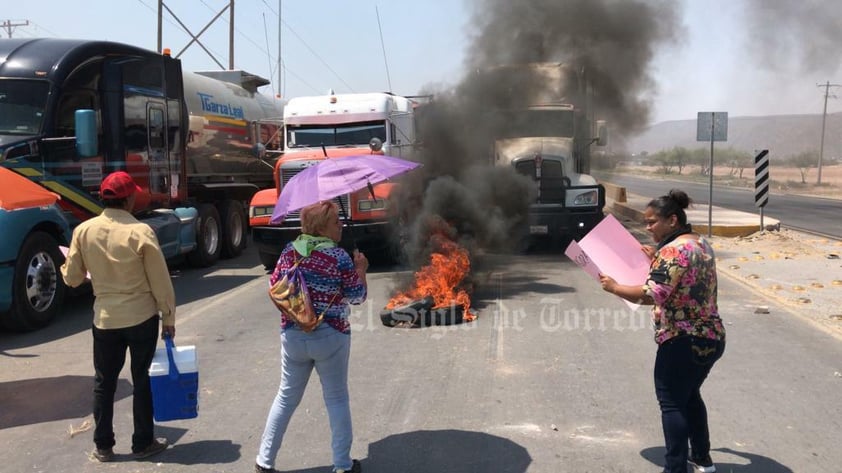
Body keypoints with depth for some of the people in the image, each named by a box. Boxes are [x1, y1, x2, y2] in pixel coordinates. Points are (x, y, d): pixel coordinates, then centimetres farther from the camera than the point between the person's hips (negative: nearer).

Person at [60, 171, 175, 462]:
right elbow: (160, 282, -11)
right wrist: (169, 318, 0)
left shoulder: (83, 231, -5)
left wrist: (67, 265, 27)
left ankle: (103, 447, 22)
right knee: (142, 381, 9)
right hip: (142, 317, -3)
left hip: (104, 318, 3)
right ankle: (143, 443, 19)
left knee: (104, 382, 14)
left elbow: (72, 278, 4)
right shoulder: (140, 232, -15)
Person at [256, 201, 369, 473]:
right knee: (337, 400, 10)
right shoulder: (339, 257, -13)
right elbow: (357, 297, -6)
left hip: (293, 336, 4)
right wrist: (360, 270, 8)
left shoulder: (290, 251, 0)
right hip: (331, 338, -4)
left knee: (286, 397, 17)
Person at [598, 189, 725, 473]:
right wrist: (657, 260, 17)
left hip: (683, 342, -10)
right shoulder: (701, 243, 10)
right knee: (690, 395, 24)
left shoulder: (673, 250, -20)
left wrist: (614, 287, -17)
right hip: (711, 338, 10)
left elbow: (653, 294, -27)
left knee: (672, 402, 1)